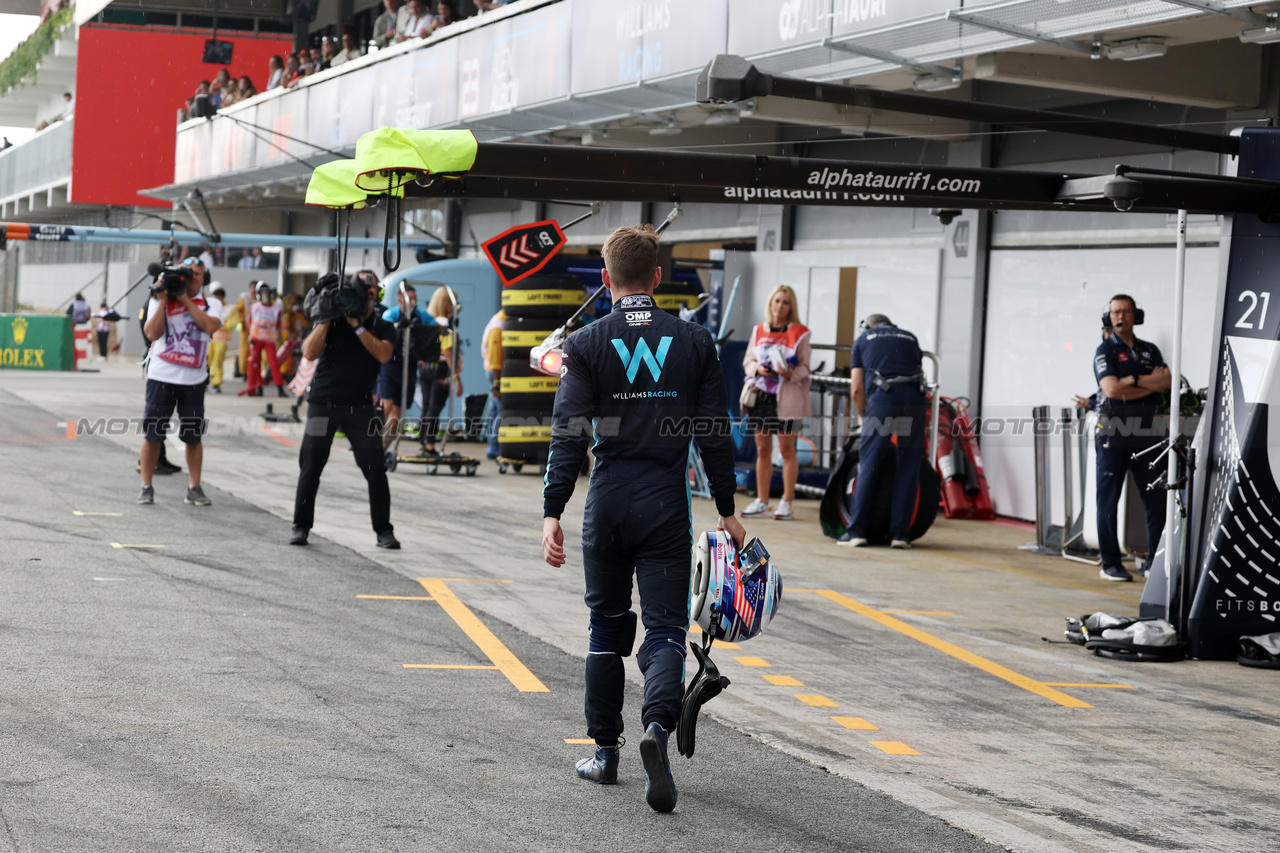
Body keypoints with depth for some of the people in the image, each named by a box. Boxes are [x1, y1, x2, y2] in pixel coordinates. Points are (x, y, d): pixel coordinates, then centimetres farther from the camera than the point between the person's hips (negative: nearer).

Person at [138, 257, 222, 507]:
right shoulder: (159, 300, 4)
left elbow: (210, 326, -14)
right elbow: (152, 333, -9)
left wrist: (185, 299, -12)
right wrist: (163, 299, -12)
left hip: (193, 380, 1)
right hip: (161, 376, -1)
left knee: (193, 436, 3)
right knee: (152, 433, 0)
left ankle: (194, 487, 12)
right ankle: (146, 486, 10)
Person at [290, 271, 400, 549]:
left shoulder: (383, 328, 8)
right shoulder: (332, 322, 7)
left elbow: (383, 354, -12)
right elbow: (310, 353, -7)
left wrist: (357, 326, -15)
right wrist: (326, 318, -11)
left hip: (360, 406, 0)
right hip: (323, 403, 0)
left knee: (375, 469, -6)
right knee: (310, 467, 1)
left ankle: (384, 531, 1)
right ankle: (301, 527, 11)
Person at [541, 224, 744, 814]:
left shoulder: (586, 344, -2)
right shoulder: (694, 342, 2)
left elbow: (569, 435, -8)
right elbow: (714, 434, 3)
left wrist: (553, 512, -9)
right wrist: (726, 510, 10)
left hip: (608, 501, 1)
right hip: (668, 504, 0)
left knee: (607, 626, 16)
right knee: (665, 628, 1)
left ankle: (605, 751, 22)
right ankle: (657, 726, -26)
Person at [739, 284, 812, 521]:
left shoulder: (799, 333, -2)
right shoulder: (759, 331, 10)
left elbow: (805, 367, -4)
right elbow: (747, 360, 14)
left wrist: (790, 373, -23)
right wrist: (757, 368, -7)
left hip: (786, 399, -4)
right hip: (761, 395, 4)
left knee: (787, 450, 0)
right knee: (762, 450, 8)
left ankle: (786, 502, 6)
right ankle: (761, 501, 15)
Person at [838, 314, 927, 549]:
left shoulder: (863, 340, 20)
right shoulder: (910, 338, 27)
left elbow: (857, 389, 13)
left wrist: (865, 418, 25)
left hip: (882, 399, -2)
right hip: (914, 400, 2)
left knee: (869, 467, 3)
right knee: (908, 469, 6)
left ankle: (856, 531, 2)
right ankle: (900, 534, 6)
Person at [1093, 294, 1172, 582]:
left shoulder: (1150, 350, 16)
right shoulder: (1105, 351, 2)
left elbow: (1167, 383, 1)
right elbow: (1111, 388, -13)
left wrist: (1132, 381, -11)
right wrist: (1150, 381, -5)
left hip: (1146, 434, 4)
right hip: (1114, 435, -4)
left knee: (1156, 499, 0)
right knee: (1108, 501, 0)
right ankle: (1110, 563, 6)